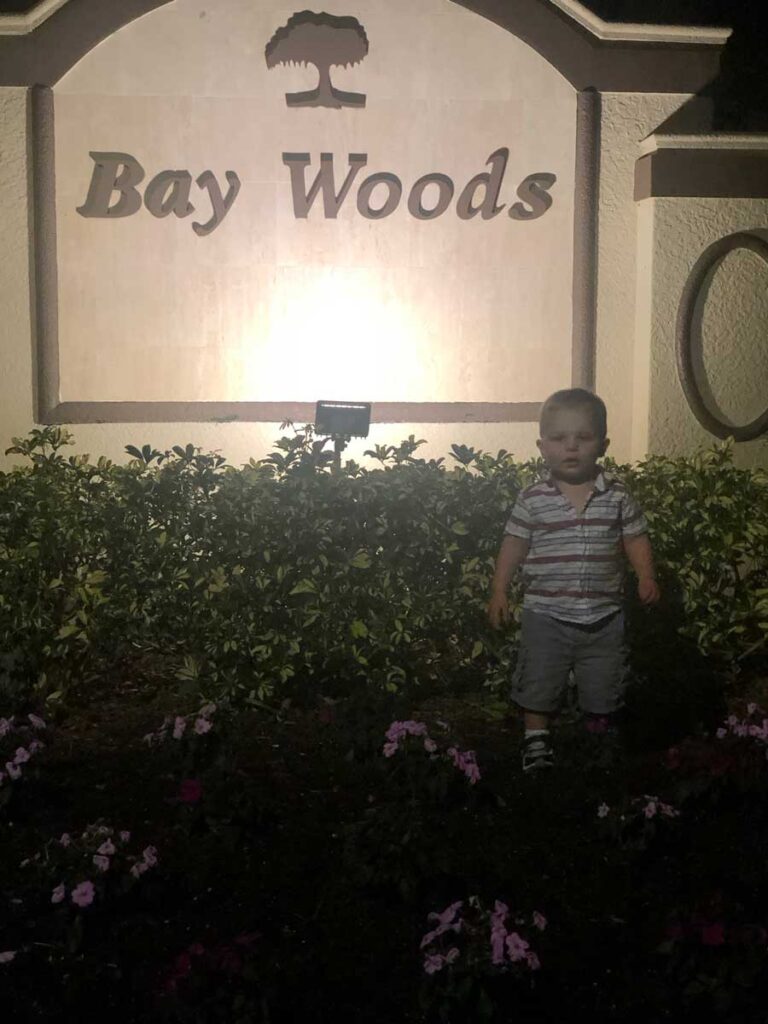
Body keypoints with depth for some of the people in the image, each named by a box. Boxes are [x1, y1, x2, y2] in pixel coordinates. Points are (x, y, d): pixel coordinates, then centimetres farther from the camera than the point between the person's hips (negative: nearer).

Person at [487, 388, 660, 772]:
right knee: (538, 680, 7)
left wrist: (646, 577, -9)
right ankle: (536, 739, 25)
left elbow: (636, 538, 4)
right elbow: (514, 545, 0)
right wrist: (499, 592, -1)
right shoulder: (532, 500, -8)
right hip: (546, 614, -1)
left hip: (603, 614, 1)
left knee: (603, 683, 14)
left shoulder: (618, 496, -4)